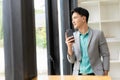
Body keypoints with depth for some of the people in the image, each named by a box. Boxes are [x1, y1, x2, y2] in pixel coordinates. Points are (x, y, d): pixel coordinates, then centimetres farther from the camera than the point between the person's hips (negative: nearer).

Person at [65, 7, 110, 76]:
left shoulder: (98, 34, -5)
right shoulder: (73, 36, 3)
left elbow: (105, 55, 1)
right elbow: (72, 60, 3)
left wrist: (105, 74, -3)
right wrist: (69, 47, -14)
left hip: (94, 74, -2)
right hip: (78, 74, 2)